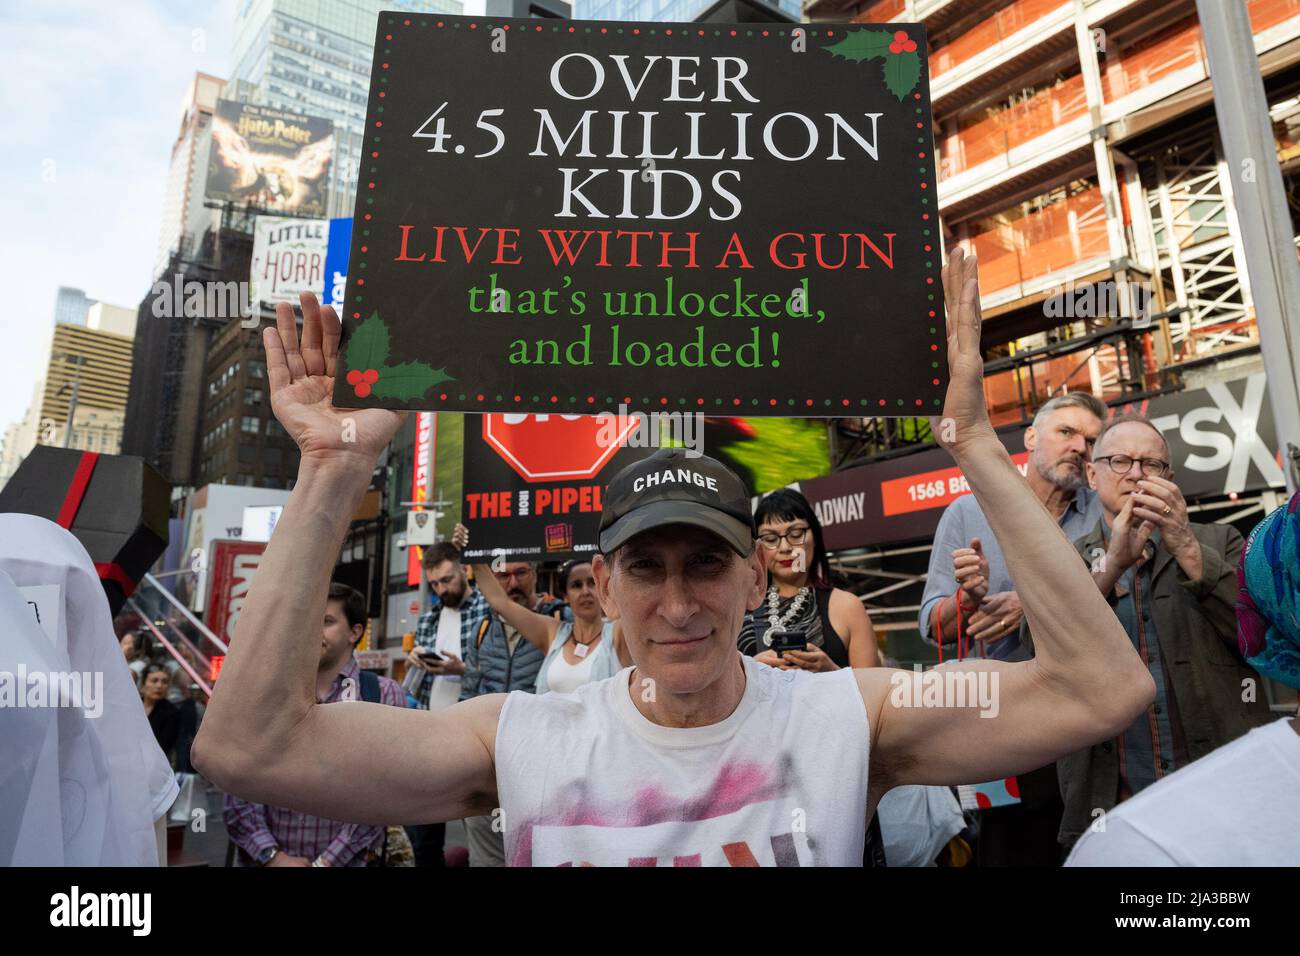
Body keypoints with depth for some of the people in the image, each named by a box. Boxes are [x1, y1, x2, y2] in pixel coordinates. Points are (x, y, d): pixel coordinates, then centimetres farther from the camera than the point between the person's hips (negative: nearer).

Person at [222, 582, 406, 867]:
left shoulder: (383, 695, -5)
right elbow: (240, 783, -2)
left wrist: (327, 861, -15)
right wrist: (270, 855, -13)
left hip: (346, 861, -2)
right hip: (266, 861, 2)